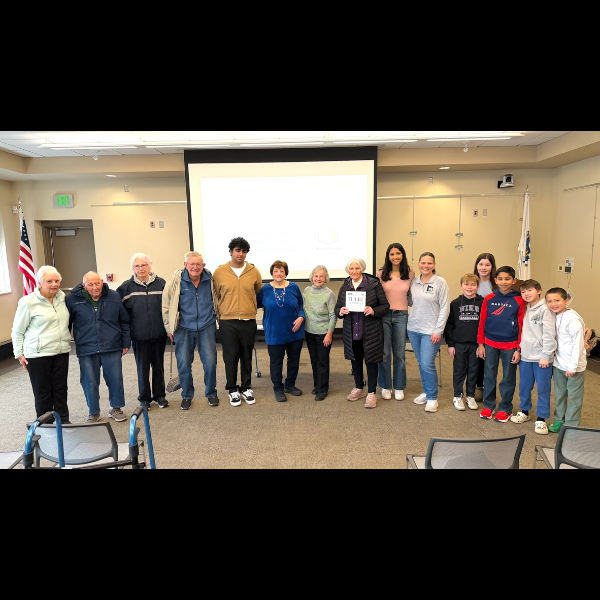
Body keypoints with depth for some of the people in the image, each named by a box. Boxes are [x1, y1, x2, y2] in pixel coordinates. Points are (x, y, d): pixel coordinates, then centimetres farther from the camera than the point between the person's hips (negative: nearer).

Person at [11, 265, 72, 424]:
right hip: (38, 354, -4)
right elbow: (17, 331, -2)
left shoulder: (62, 297, 4)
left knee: (60, 388, 13)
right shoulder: (28, 302, -9)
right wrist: (19, 354, -3)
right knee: (42, 392, 7)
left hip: (61, 352, 4)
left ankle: (63, 421, 26)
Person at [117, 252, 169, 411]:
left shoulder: (161, 283, -1)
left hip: (159, 335, 1)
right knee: (143, 368, 9)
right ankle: (144, 398, 25)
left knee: (159, 366, 13)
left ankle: (159, 395, 29)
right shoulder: (127, 287, -1)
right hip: (139, 337, 0)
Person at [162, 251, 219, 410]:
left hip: (207, 327, 1)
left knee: (210, 362, 2)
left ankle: (211, 393, 23)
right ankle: (187, 396, 25)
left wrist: (218, 318, 14)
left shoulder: (210, 278, -2)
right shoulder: (176, 279, -9)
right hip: (184, 328, -1)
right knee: (183, 364, 5)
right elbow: (166, 304, -3)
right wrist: (169, 328, -1)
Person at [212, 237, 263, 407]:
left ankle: (246, 387, 26)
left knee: (247, 357, 11)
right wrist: (219, 313, 11)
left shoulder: (254, 271, 1)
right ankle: (233, 389, 21)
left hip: (248, 321, 1)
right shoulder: (220, 271, -2)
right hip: (227, 322, -1)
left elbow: (259, 293, 16)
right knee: (230, 357, 6)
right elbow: (215, 296, 8)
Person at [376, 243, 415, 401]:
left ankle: (399, 387, 23)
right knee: (384, 353, 5)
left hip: (402, 316, 1)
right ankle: (385, 387, 21)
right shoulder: (381, 273, -1)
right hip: (384, 315, -1)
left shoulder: (410, 273, 2)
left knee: (400, 353, 9)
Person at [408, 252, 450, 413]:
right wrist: (410, 323, 3)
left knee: (427, 364, -8)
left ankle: (432, 398, 9)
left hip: (431, 331, -5)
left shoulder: (440, 282, -6)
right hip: (413, 328, 5)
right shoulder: (413, 282, 7)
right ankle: (426, 392, 29)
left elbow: (444, 308, -8)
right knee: (420, 363, 13)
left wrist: (438, 331, -12)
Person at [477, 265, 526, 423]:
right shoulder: (489, 299, 0)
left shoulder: (519, 301, -5)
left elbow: (521, 326, -4)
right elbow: (482, 322, 3)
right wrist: (481, 344, 2)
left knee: (508, 378, 10)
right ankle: (488, 405, 25)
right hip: (490, 344, 2)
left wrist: (518, 349, -5)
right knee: (489, 376, 11)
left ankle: (505, 408, 24)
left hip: (510, 346, -2)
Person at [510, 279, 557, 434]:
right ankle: (524, 411, 32)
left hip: (541, 357, -6)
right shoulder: (524, 309, 10)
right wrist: (519, 350, 10)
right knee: (524, 386, 15)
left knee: (543, 389, 4)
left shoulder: (545, 309, -10)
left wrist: (546, 356, -15)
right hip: (525, 356, 6)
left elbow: (549, 334, -14)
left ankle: (541, 418, 14)